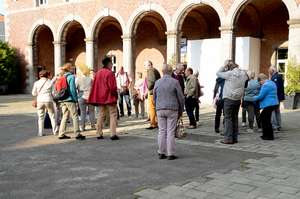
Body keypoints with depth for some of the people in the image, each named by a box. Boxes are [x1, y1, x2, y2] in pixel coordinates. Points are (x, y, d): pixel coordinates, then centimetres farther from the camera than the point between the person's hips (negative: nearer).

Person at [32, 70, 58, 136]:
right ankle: (55, 131, 14)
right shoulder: (51, 82, 1)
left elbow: (34, 93, 12)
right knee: (52, 115, 12)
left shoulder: (36, 83, 4)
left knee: (41, 116, 10)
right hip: (49, 101, -1)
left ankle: (41, 132, 10)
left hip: (40, 101, 1)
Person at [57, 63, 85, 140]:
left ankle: (61, 134, 14)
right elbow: (72, 89, -14)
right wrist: (76, 101, -12)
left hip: (62, 100, 8)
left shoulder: (62, 77, 15)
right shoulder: (71, 76, -8)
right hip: (69, 99, -8)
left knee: (65, 117, 13)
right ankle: (77, 134, -7)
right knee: (75, 116, -4)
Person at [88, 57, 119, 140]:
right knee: (113, 115, 0)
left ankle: (99, 134, 12)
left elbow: (94, 87, 10)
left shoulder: (97, 73, 10)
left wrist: (96, 98, 14)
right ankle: (113, 134, -8)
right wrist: (116, 95, -1)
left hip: (100, 98, 6)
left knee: (100, 115, 11)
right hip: (110, 97, -6)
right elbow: (112, 87, -16)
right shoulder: (110, 73, -10)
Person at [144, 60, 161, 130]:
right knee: (156, 108, 14)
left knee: (151, 108, -7)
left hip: (152, 92, -10)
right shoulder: (155, 70, 19)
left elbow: (152, 81, -24)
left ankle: (153, 125, -6)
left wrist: (149, 87, -10)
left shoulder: (150, 70, -10)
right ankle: (157, 123, 18)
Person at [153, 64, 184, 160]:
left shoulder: (157, 82, 5)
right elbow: (180, 98, -2)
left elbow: (154, 98, 13)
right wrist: (181, 110, 10)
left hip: (160, 110, 3)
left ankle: (161, 153, 9)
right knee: (170, 132, 0)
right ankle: (170, 154, 3)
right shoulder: (174, 82, -6)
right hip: (172, 110, -3)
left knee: (162, 131, 8)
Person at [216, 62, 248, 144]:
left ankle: (229, 139, -4)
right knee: (235, 118, 13)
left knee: (228, 118, -2)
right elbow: (247, 78, 27)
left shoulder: (230, 74, -12)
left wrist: (224, 65, 6)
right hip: (238, 99, 6)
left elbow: (218, 73, -2)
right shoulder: (243, 74, 3)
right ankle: (235, 138, 17)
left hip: (230, 99, -6)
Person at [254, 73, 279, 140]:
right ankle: (265, 134, 23)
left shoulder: (265, 85, -17)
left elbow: (261, 96, -16)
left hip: (269, 104, -11)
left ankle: (270, 136, 1)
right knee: (262, 117, 18)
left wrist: (255, 98, 4)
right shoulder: (272, 83, 16)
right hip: (273, 103, 11)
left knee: (266, 120, -4)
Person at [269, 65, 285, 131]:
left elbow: (276, 88, -23)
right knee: (277, 111, 14)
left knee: (272, 111, -8)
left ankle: (274, 126, -9)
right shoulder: (278, 76, 17)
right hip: (278, 97, 11)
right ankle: (279, 127, 19)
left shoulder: (275, 77, -16)